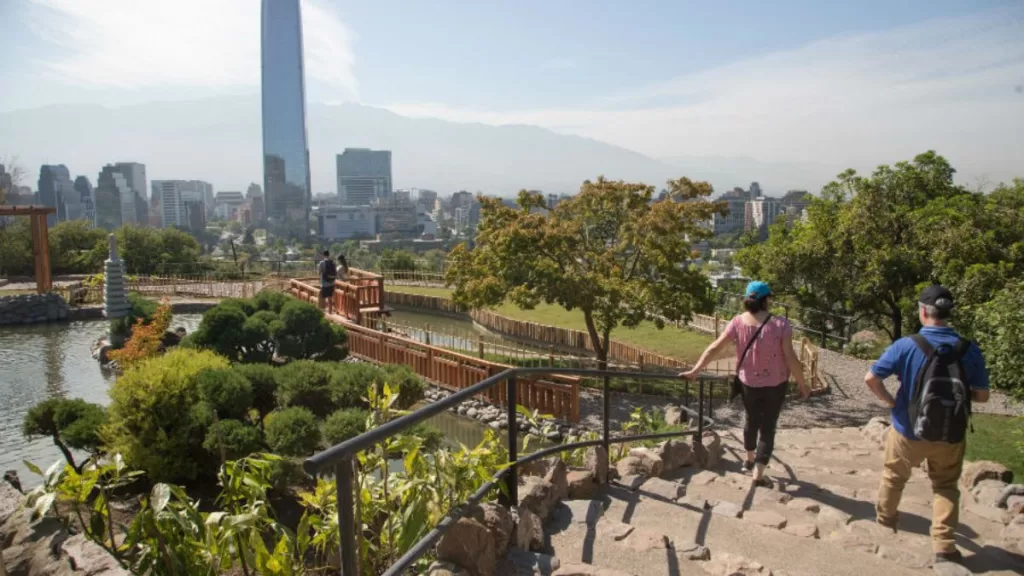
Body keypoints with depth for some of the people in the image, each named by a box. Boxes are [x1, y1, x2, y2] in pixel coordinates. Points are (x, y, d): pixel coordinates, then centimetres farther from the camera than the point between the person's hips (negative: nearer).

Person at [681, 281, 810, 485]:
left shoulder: (738, 323, -10)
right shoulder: (780, 324, -17)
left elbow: (715, 348, -10)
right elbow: (791, 358, -16)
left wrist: (695, 371, -3)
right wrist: (802, 384, -4)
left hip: (749, 382, 3)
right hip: (775, 384, -3)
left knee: (752, 420, 24)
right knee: (768, 427, 8)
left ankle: (749, 460, 41)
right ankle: (758, 473, 5)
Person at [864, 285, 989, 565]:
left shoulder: (906, 346, -17)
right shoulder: (969, 350, -11)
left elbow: (871, 378, -18)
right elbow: (982, 395, -5)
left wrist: (890, 401, -2)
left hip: (908, 430, -1)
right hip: (950, 435, 1)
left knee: (894, 475, 23)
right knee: (946, 486, 18)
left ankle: (885, 517, 43)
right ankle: (944, 544, 12)